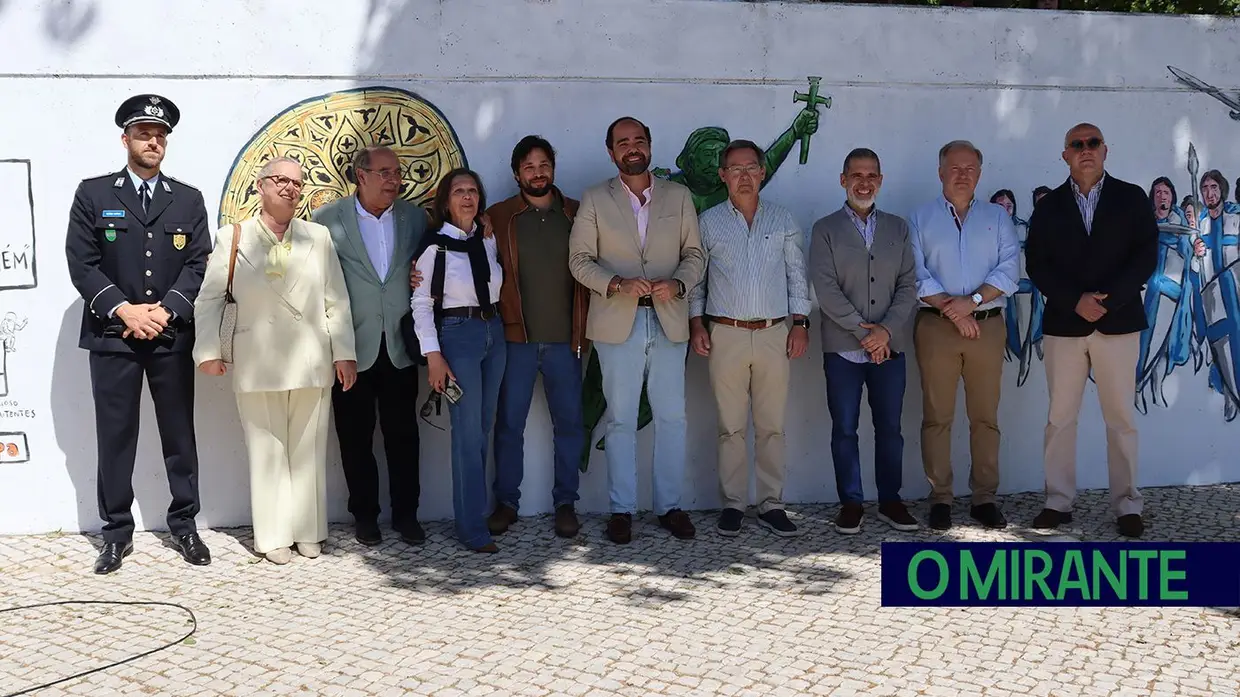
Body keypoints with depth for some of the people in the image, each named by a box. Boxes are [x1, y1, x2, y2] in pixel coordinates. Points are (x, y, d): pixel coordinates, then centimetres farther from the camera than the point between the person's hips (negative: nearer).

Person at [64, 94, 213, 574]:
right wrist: (124, 310, -13)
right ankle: (117, 533, 12)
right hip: (112, 335, -1)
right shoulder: (93, 193, 4)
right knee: (115, 436, 3)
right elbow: (81, 262, -3)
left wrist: (166, 310, -11)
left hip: (172, 336, 2)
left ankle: (184, 525, 18)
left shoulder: (188, 199, 9)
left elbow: (198, 264, 3)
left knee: (180, 434, 7)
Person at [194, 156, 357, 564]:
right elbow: (210, 298, 3)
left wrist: (344, 353, 1)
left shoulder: (319, 237, 8)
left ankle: (308, 532, 18)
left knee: (308, 450, 7)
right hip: (257, 364, -1)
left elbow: (336, 301, 6)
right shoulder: (232, 238, 4)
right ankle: (274, 537, 12)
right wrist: (209, 350, -6)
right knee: (266, 451, 4)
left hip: (311, 363, 1)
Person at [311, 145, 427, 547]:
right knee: (356, 436, 7)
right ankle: (364, 515, 20)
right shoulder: (327, 219, -2)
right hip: (353, 348, -2)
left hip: (399, 347, 2)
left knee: (403, 435, 7)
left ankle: (405, 514, 19)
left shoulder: (415, 217, 7)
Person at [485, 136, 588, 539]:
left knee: (569, 423, 6)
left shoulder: (577, 215, 7)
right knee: (509, 423, 4)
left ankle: (565, 503, 17)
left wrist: (585, 328, 2)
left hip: (565, 339, 1)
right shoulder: (498, 217, 4)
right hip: (516, 339, -1)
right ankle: (506, 502, 16)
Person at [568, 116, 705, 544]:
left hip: (668, 320, 2)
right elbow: (580, 259, 0)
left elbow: (694, 254, 8)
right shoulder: (595, 200, 5)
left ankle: (670, 506, 15)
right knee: (620, 420, 3)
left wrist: (678, 284, -13)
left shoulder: (679, 196, 10)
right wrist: (617, 284, -17)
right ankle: (622, 509, 11)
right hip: (617, 322, -1)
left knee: (672, 417, 4)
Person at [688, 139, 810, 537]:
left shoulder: (782, 220, 10)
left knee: (772, 426, 3)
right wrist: (696, 322, -1)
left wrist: (800, 323, 2)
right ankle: (732, 505, 9)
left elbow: (797, 276, 11)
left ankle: (771, 505, 10)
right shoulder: (708, 222, 7)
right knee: (731, 427, 1)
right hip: (726, 336, -1)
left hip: (774, 335, 1)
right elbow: (694, 277, 9)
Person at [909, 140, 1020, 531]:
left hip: (987, 325, 1)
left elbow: (1009, 270, 1)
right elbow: (915, 274, -2)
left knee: (986, 416, 3)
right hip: (935, 326, -1)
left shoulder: (997, 217, 12)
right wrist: (948, 307, -12)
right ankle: (940, 499, 6)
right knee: (937, 417, 0)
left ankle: (984, 497, 10)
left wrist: (972, 300, -12)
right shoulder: (920, 219, 9)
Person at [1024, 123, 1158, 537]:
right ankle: (1059, 501, 10)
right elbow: (1037, 264, 1)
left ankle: (1127, 504, 9)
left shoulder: (1131, 198, 6)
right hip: (1064, 324, 1)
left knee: (1121, 418, 2)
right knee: (1060, 418, 3)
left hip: (1118, 322, -1)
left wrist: (1107, 300, -13)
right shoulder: (1049, 206, 9)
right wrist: (1076, 301, -12)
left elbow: (1146, 255, -2)